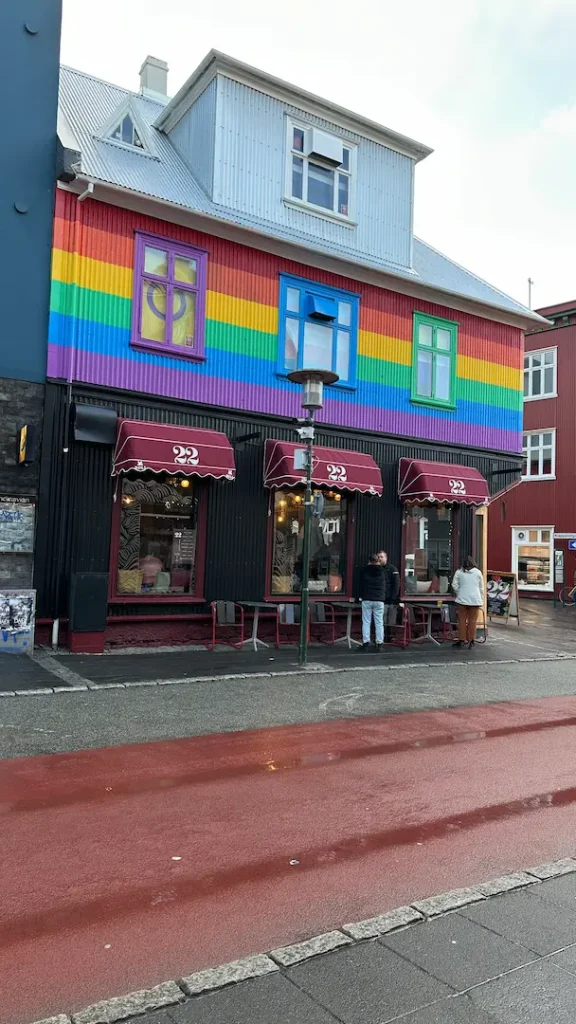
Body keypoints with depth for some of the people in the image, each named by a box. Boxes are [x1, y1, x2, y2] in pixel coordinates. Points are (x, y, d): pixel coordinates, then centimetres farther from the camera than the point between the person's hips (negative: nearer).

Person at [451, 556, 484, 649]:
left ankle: (461, 640, 4)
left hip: (462, 599, 0)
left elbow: (454, 585, 1)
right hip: (475, 599, 0)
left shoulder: (459, 572, 6)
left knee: (462, 620, 4)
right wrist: (481, 600, 15)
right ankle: (471, 640, 5)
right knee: (472, 621, 3)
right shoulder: (478, 572, 7)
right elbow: (481, 588, 9)